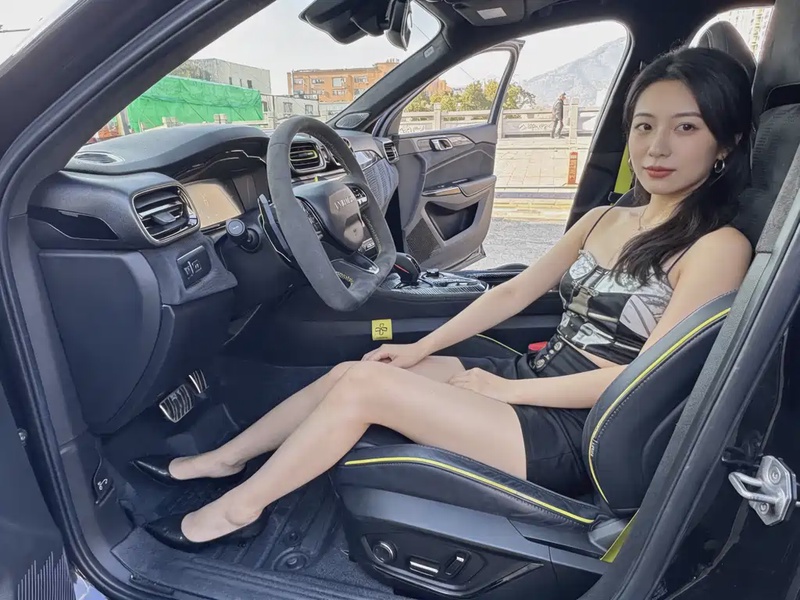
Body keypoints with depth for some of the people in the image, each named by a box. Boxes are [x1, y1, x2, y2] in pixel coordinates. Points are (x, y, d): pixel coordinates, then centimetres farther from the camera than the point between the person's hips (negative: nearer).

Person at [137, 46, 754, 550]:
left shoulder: (718, 247, -11)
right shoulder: (603, 220, 9)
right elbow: (513, 292, 8)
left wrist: (507, 389, -14)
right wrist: (419, 349, 3)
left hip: (574, 432, -6)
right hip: (534, 375, 7)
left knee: (365, 383, -18)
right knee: (350, 371, -2)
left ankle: (237, 508, 4)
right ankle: (221, 459, 18)